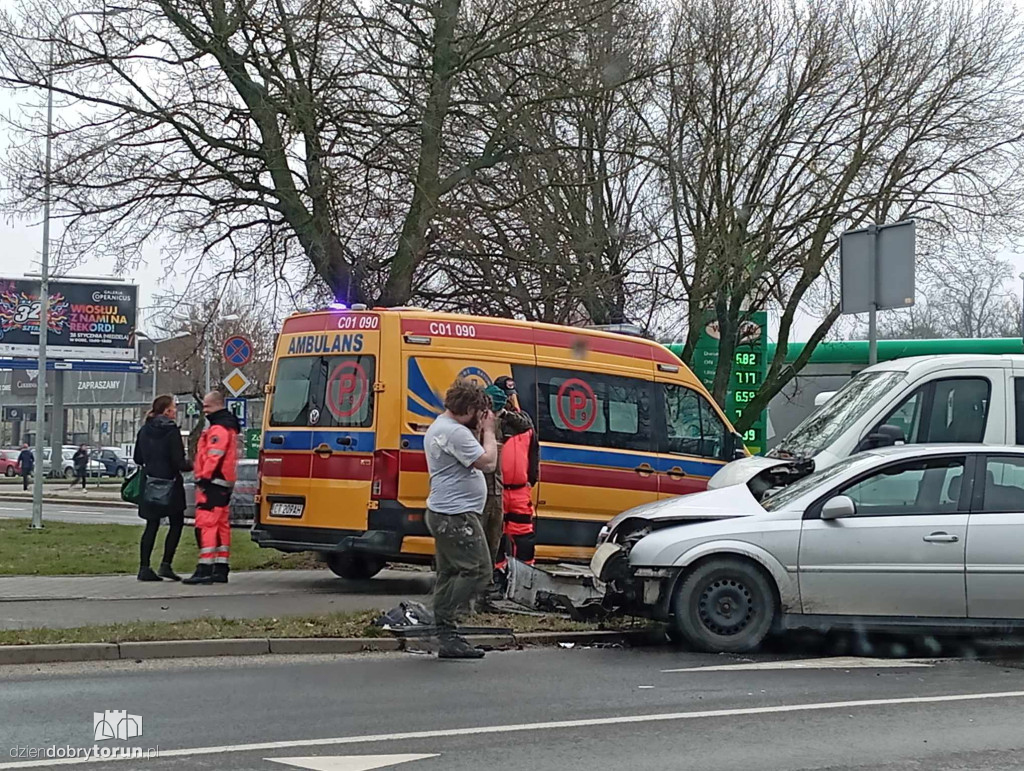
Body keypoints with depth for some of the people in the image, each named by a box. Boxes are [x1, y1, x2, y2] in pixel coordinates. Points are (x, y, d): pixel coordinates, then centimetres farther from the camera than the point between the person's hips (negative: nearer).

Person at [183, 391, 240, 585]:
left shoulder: (218, 429, -13)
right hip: (225, 483, 11)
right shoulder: (229, 426, 21)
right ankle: (221, 569, 15)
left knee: (206, 525, -13)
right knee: (222, 525, 11)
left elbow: (214, 456, -22)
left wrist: (204, 477, -20)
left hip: (213, 482, -11)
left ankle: (205, 568, -17)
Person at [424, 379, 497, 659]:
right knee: (478, 571, -10)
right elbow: (487, 462, -19)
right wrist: (488, 430, -7)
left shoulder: (437, 428, 17)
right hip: (457, 516, -11)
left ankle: (445, 636, 13)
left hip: (443, 513, 11)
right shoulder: (456, 432, -18)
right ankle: (445, 625, -10)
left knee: (450, 575, 11)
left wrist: (480, 432, 9)